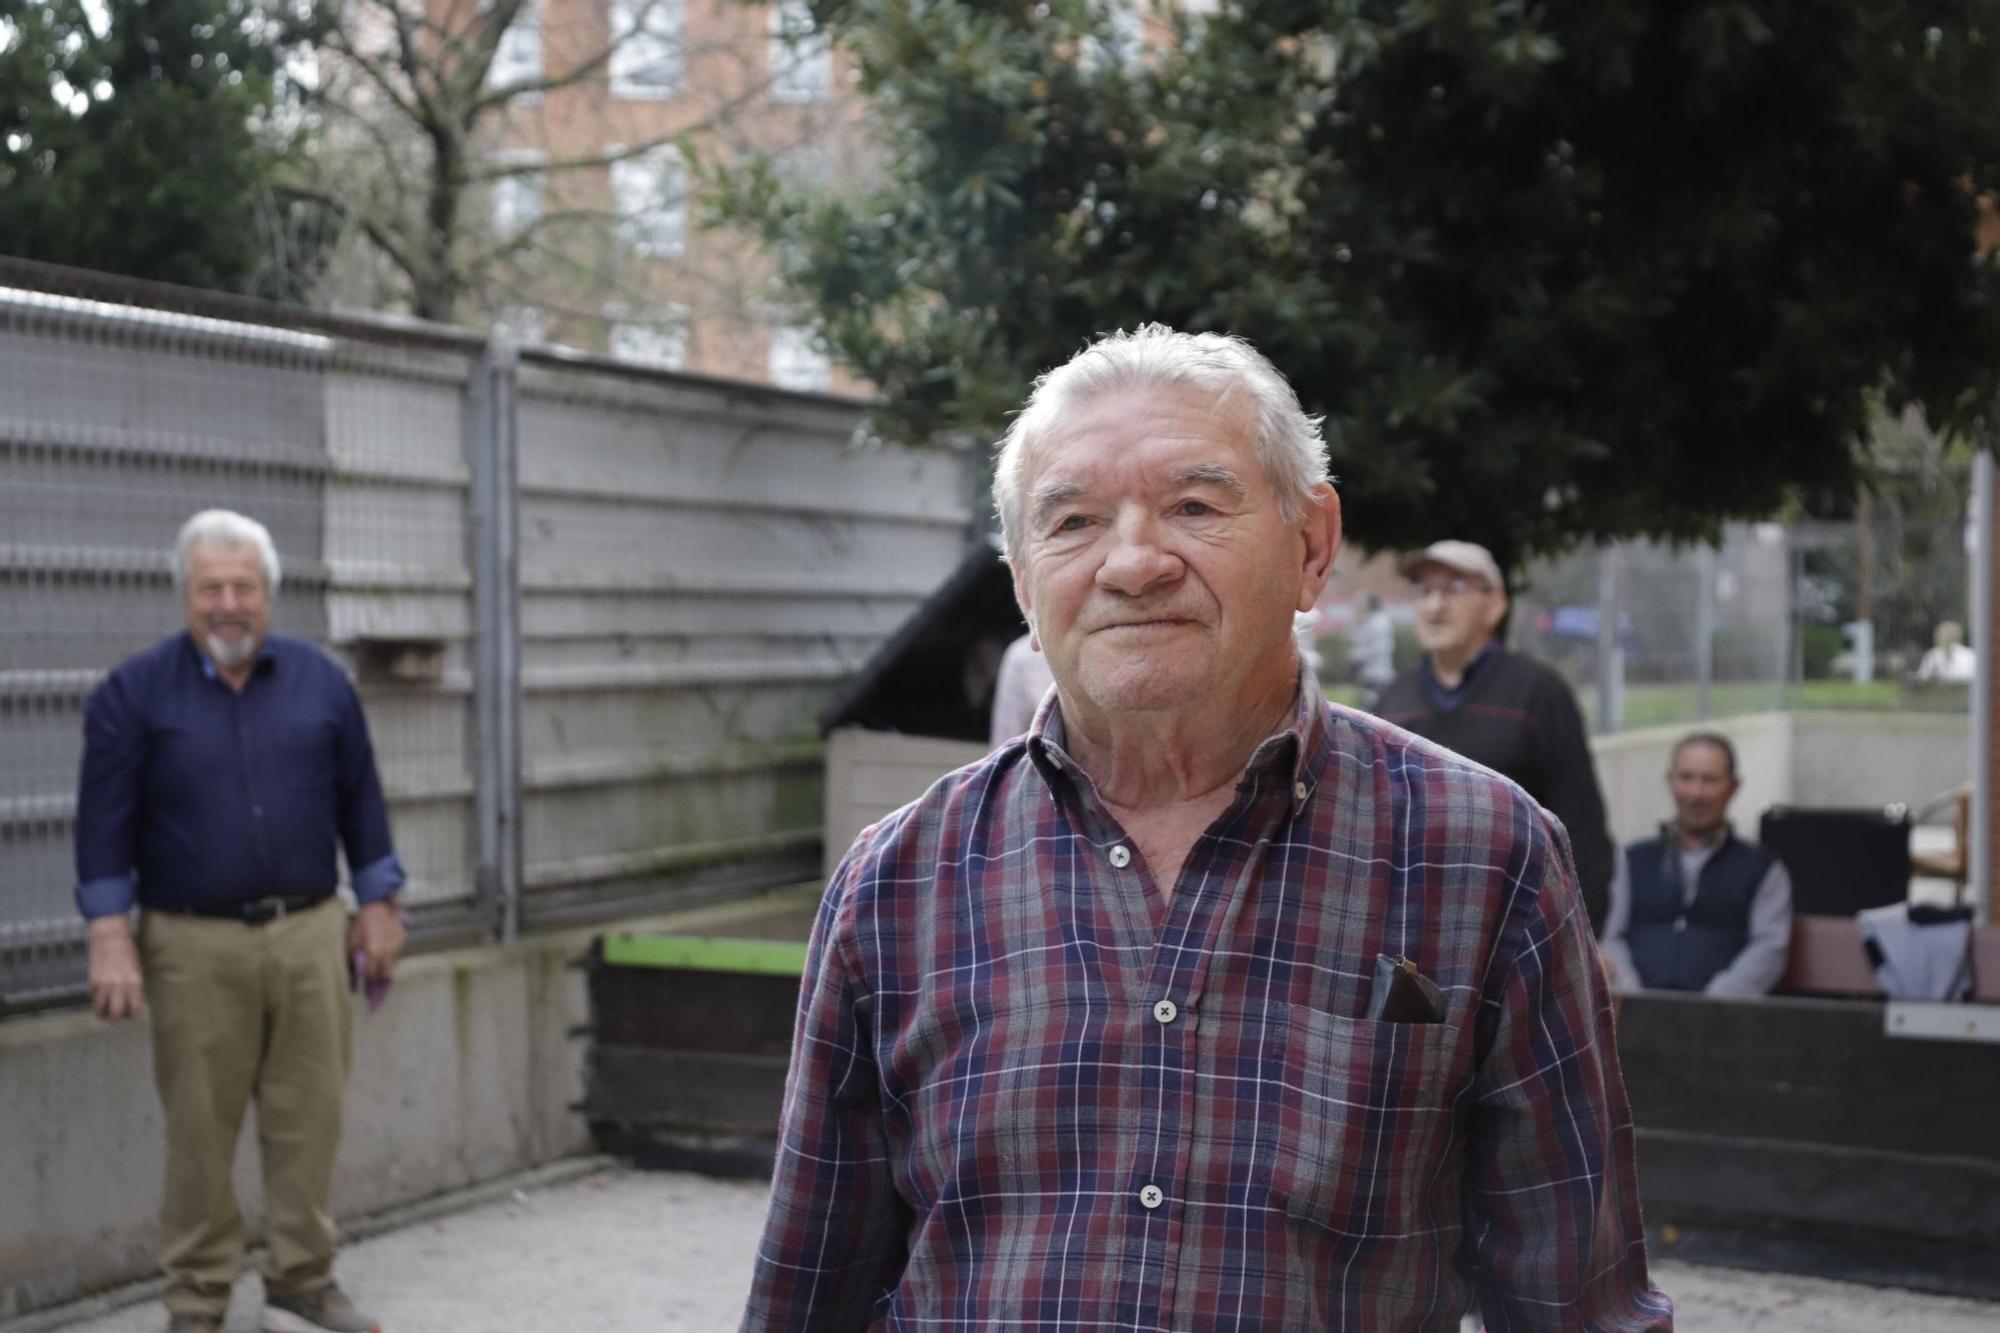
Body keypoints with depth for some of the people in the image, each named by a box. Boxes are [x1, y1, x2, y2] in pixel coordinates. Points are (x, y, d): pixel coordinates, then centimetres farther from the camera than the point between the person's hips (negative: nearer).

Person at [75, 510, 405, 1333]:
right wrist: (111, 937, -9)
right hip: (195, 946, -2)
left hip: (310, 934, 2)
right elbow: (105, 823, -3)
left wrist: (379, 907, 8)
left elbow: (359, 801, 11)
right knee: (200, 1130, 3)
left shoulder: (321, 682, 6)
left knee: (308, 1121, 5)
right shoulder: (135, 693, -1)